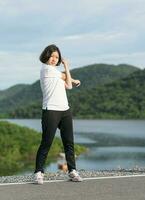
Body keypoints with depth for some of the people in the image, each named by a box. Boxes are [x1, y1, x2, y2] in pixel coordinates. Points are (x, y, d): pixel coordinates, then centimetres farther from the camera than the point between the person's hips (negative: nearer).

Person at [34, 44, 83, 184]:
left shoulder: (55, 70, 21)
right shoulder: (46, 69, -6)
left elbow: (69, 85, 15)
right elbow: (67, 78, 6)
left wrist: (72, 81, 1)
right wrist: (66, 67, 21)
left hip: (65, 110, 9)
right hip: (51, 111, -9)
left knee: (69, 142, 8)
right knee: (46, 143, -8)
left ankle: (72, 171, 14)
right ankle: (39, 172, -2)